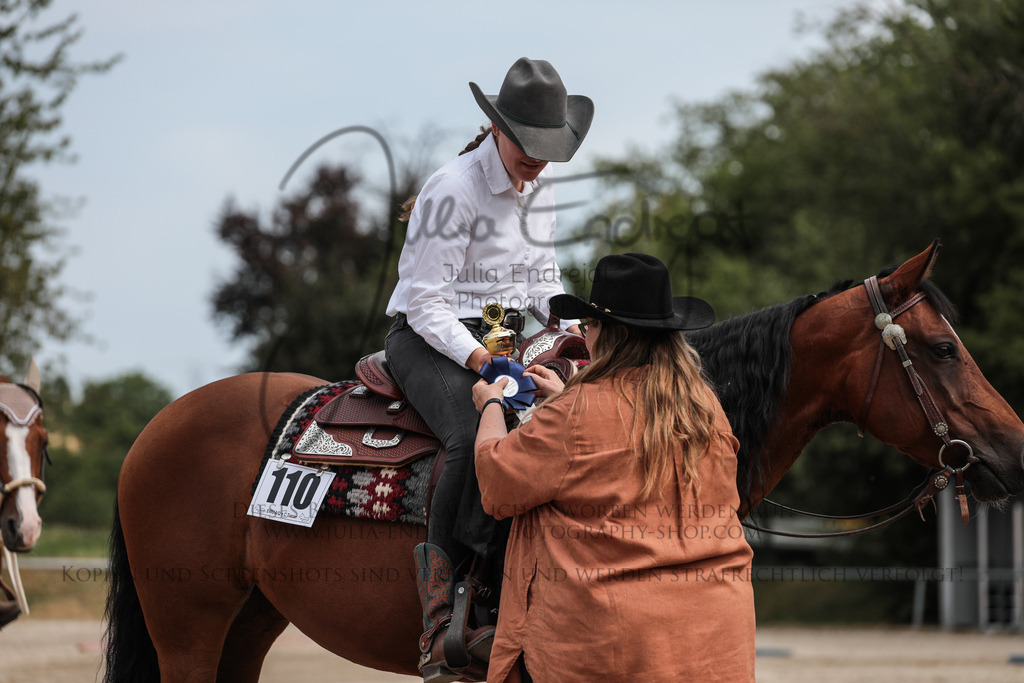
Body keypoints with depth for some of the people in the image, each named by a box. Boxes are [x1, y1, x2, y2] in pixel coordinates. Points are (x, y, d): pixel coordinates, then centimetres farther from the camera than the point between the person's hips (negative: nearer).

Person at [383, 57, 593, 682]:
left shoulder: (540, 184, 8)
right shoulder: (453, 190, -16)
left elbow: (542, 276, 19)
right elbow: (426, 303, -17)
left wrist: (569, 326, -1)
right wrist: (476, 356, -32)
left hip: (503, 335, 8)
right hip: (428, 340, -8)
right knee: (478, 435, -36)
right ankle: (442, 631, -31)